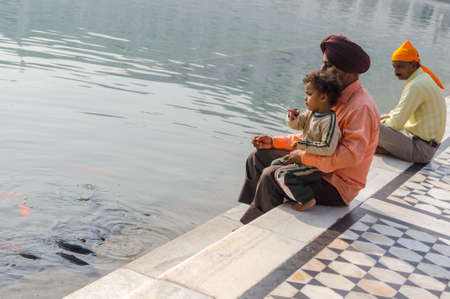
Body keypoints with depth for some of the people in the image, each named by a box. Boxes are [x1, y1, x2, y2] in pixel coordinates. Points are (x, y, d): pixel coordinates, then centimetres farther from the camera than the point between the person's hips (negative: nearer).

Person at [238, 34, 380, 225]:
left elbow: (352, 154, -32)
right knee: (258, 157, 8)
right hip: (320, 168, 10)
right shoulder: (336, 97, 11)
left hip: (338, 187, -10)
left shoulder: (361, 107, -21)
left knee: (271, 176, -24)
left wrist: (305, 157, -26)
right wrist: (274, 142, 8)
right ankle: (248, 213, 5)